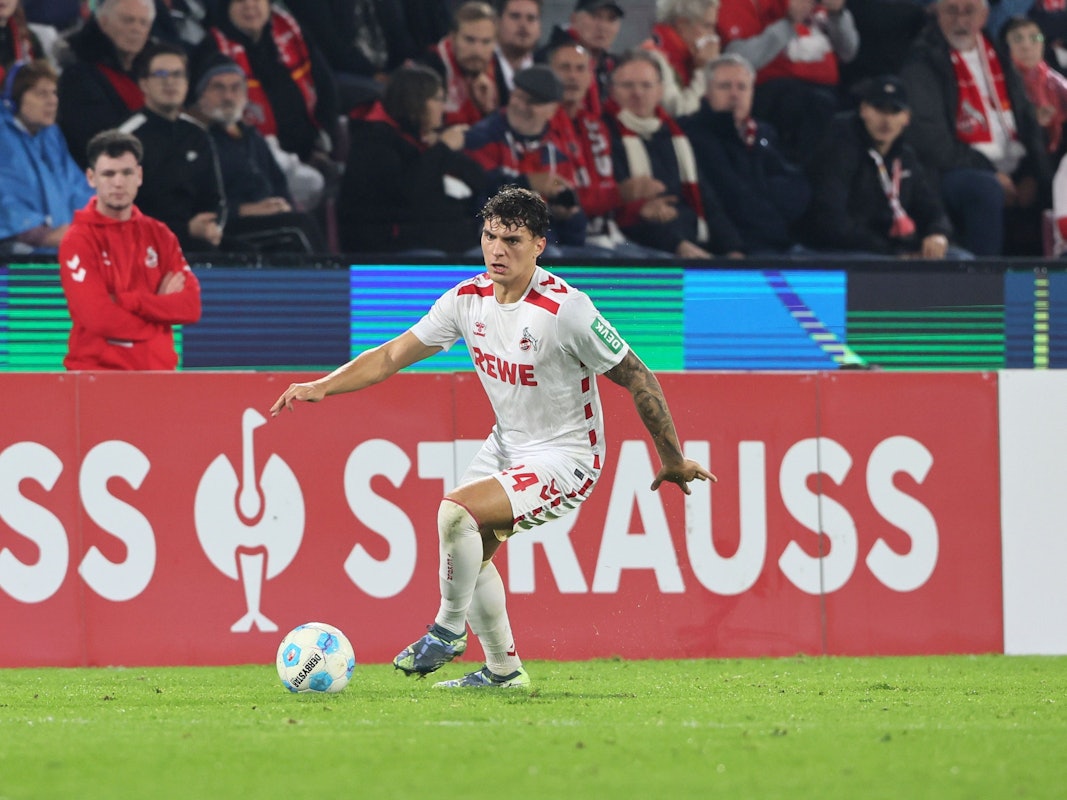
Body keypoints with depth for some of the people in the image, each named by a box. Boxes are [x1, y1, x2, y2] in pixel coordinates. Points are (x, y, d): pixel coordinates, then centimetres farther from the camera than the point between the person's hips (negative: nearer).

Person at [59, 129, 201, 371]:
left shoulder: (159, 235, 11)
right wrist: (159, 304, -1)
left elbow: (191, 306, 1)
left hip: (158, 369, 4)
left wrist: (129, 301, -11)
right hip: (98, 369, -4)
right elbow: (99, 318, -14)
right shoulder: (79, 241, -3)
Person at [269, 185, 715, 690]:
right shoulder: (469, 298, -6)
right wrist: (323, 387, -11)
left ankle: (449, 630, -4)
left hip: (564, 458, -8)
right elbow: (394, 354, 2)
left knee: (456, 511, -25)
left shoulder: (565, 309, -24)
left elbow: (636, 378, -16)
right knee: (470, 552, 8)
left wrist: (673, 461, -9)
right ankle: (503, 670, 24)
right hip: (506, 446, 8)